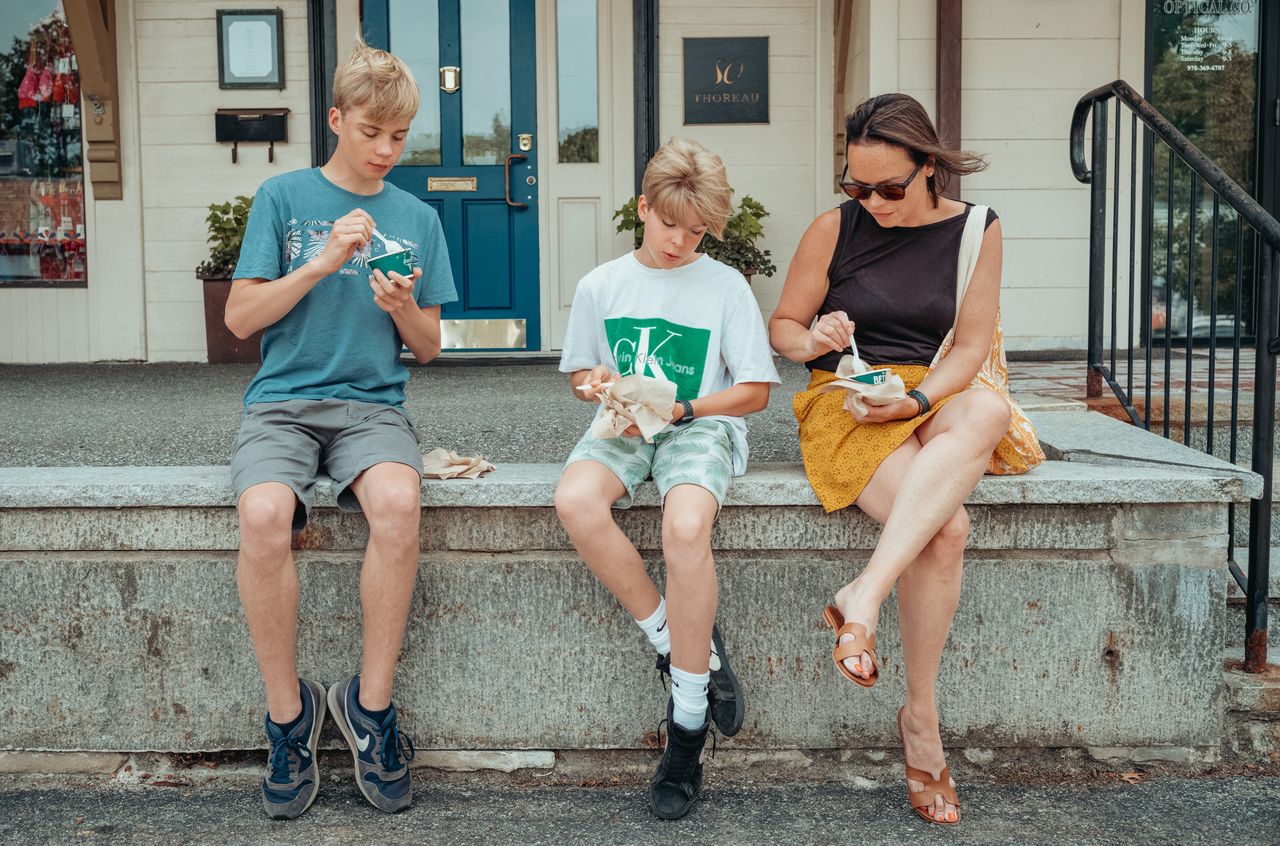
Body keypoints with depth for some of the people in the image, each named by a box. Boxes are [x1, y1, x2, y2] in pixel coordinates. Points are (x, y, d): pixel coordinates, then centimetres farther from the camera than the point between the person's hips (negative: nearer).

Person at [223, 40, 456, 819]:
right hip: (283, 398, -1)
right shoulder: (284, 196, 7)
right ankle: (289, 713, -11)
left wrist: (404, 307, -9)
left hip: (373, 403, 1)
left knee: (398, 503, -33)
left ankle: (370, 702, -15)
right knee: (263, 515, -33)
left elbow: (428, 348, 14)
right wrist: (321, 264, -11)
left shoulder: (417, 217, 13)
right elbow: (240, 318, 1)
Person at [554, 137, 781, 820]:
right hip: (623, 429, 3)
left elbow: (755, 392, 3)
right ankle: (682, 643, -15)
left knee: (686, 524, -36)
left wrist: (680, 407, -12)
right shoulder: (600, 285, 11)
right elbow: (579, 372, 20)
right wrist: (596, 383, -6)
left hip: (700, 426, -2)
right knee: (574, 501, -33)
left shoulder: (726, 286, 4)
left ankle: (688, 722, -19)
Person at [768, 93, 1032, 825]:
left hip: (935, 403, 3)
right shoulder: (835, 229, 2)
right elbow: (781, 325, 9)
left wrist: (917, 397, -15)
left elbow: (971, 348, 4)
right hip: (845, 407, -2)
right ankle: (921, 718, -20)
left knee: (990, 408, -38)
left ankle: (865, 595, -38)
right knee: (946, 530, -33)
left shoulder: (976, 230, 6)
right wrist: (811, 342, -15)